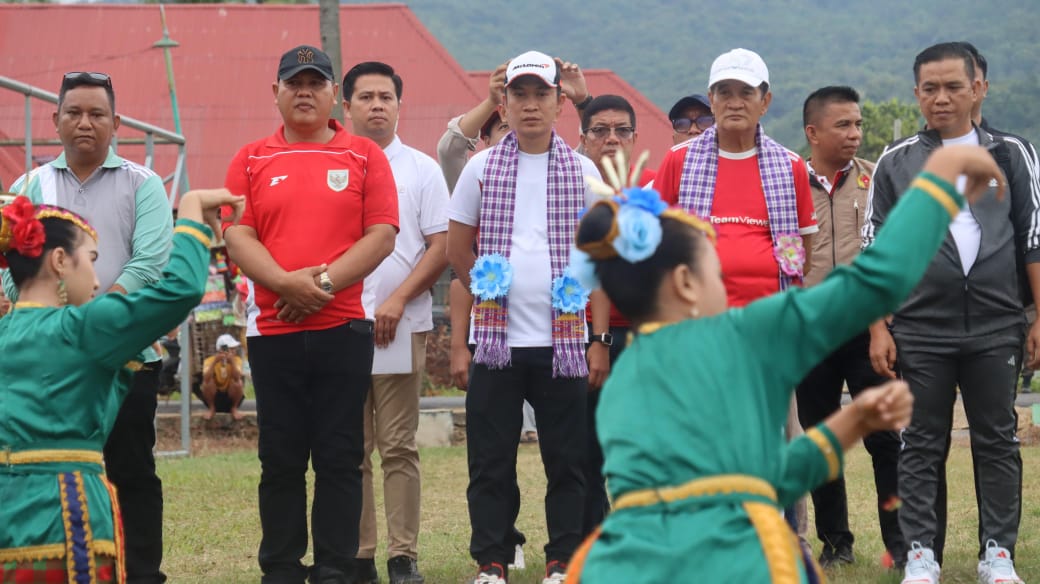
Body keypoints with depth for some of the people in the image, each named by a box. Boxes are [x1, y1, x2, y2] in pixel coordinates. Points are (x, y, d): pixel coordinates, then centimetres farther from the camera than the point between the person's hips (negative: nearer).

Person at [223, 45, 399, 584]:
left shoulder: (364, 156, 6)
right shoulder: (250, 160, 9)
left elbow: (381, 235, -1)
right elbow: (237, 237, 1)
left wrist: (324, 283, -13)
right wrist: (287, 283, -16)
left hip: (343, 330, -1)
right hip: (273, 331, 1)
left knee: (340, 460, 1)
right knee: (280, 461, 6)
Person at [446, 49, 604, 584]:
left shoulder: (584, 171, 5)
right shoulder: (482, 167, 5)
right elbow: (457, 250, 12)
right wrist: (488, 288, 6)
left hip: (562, 339, 0)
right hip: (496, 338, 0)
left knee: (567, 458, 3)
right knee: (490, 458, 3)